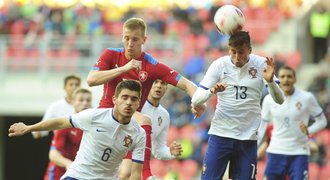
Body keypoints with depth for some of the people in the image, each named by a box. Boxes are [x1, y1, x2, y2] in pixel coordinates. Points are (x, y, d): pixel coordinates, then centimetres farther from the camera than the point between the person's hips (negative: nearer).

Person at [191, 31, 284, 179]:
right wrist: (212, 91, -28)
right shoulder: (219, 65, -4)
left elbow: (279, 100, -6)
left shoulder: (261, 65, -3)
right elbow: (195, 100, -7)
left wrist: (270, 81, -26)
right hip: (220, 134, -1)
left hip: (248, 136, 1)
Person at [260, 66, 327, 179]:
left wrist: (309, 131, -16)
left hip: (299, 153, -2)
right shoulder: (269, 99, 1)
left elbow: (322, 121, 3)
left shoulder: (307, 98, -6)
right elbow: (263, 124, 13)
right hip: (275, 152, 2)